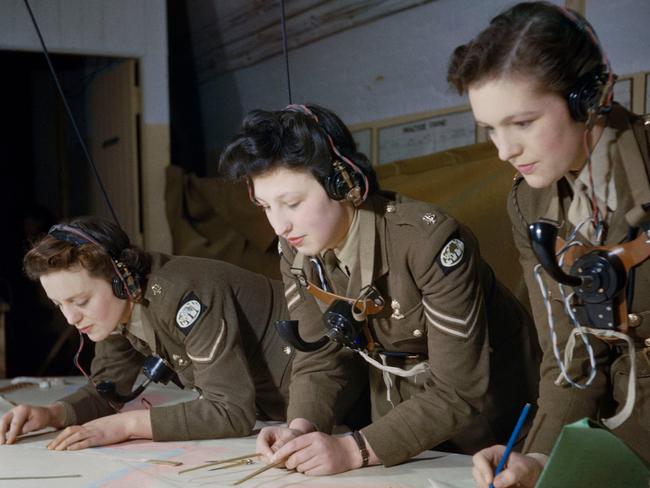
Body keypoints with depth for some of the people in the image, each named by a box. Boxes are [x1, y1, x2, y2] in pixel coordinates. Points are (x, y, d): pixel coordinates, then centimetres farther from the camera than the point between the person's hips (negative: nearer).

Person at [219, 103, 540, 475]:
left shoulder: (430, 240, -31)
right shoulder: (297, 249, -11)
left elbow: (460, 393, -31)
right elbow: (320, 357, -6)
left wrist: (355, 449, -37)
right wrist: (300, 428, -24)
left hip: (485, 407, -5)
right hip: (399, 416, 5)